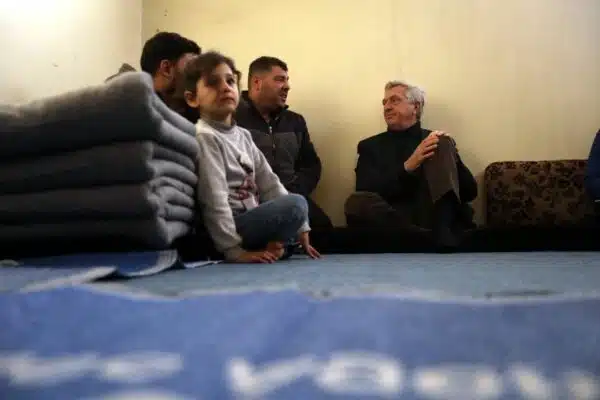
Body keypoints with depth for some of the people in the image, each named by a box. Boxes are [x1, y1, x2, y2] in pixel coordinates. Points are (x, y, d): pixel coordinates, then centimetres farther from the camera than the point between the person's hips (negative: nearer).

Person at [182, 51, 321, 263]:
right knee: (296, 204, -22)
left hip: (253, 221, 10)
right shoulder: (204, 137, -13)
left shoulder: (243, 135, 14)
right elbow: (214, 201, -20)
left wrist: (299, 228, 8)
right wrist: (234, 251, -23)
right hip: (232, 228, -9)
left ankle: (272, 245, 1)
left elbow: (268, 182, 12)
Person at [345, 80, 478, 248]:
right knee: (356, 202, -30)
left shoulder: (438, 142, 18)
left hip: (439, 219, 1)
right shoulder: (370, 146, 17)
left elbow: (470, 192, 9)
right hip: (393, 224, 0)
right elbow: (365, 192, -1)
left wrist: (450, 157, -8)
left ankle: (441, 235, -29)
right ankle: (437, 238, -27)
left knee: (443, 145, -12)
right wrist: (407, 166, -14)